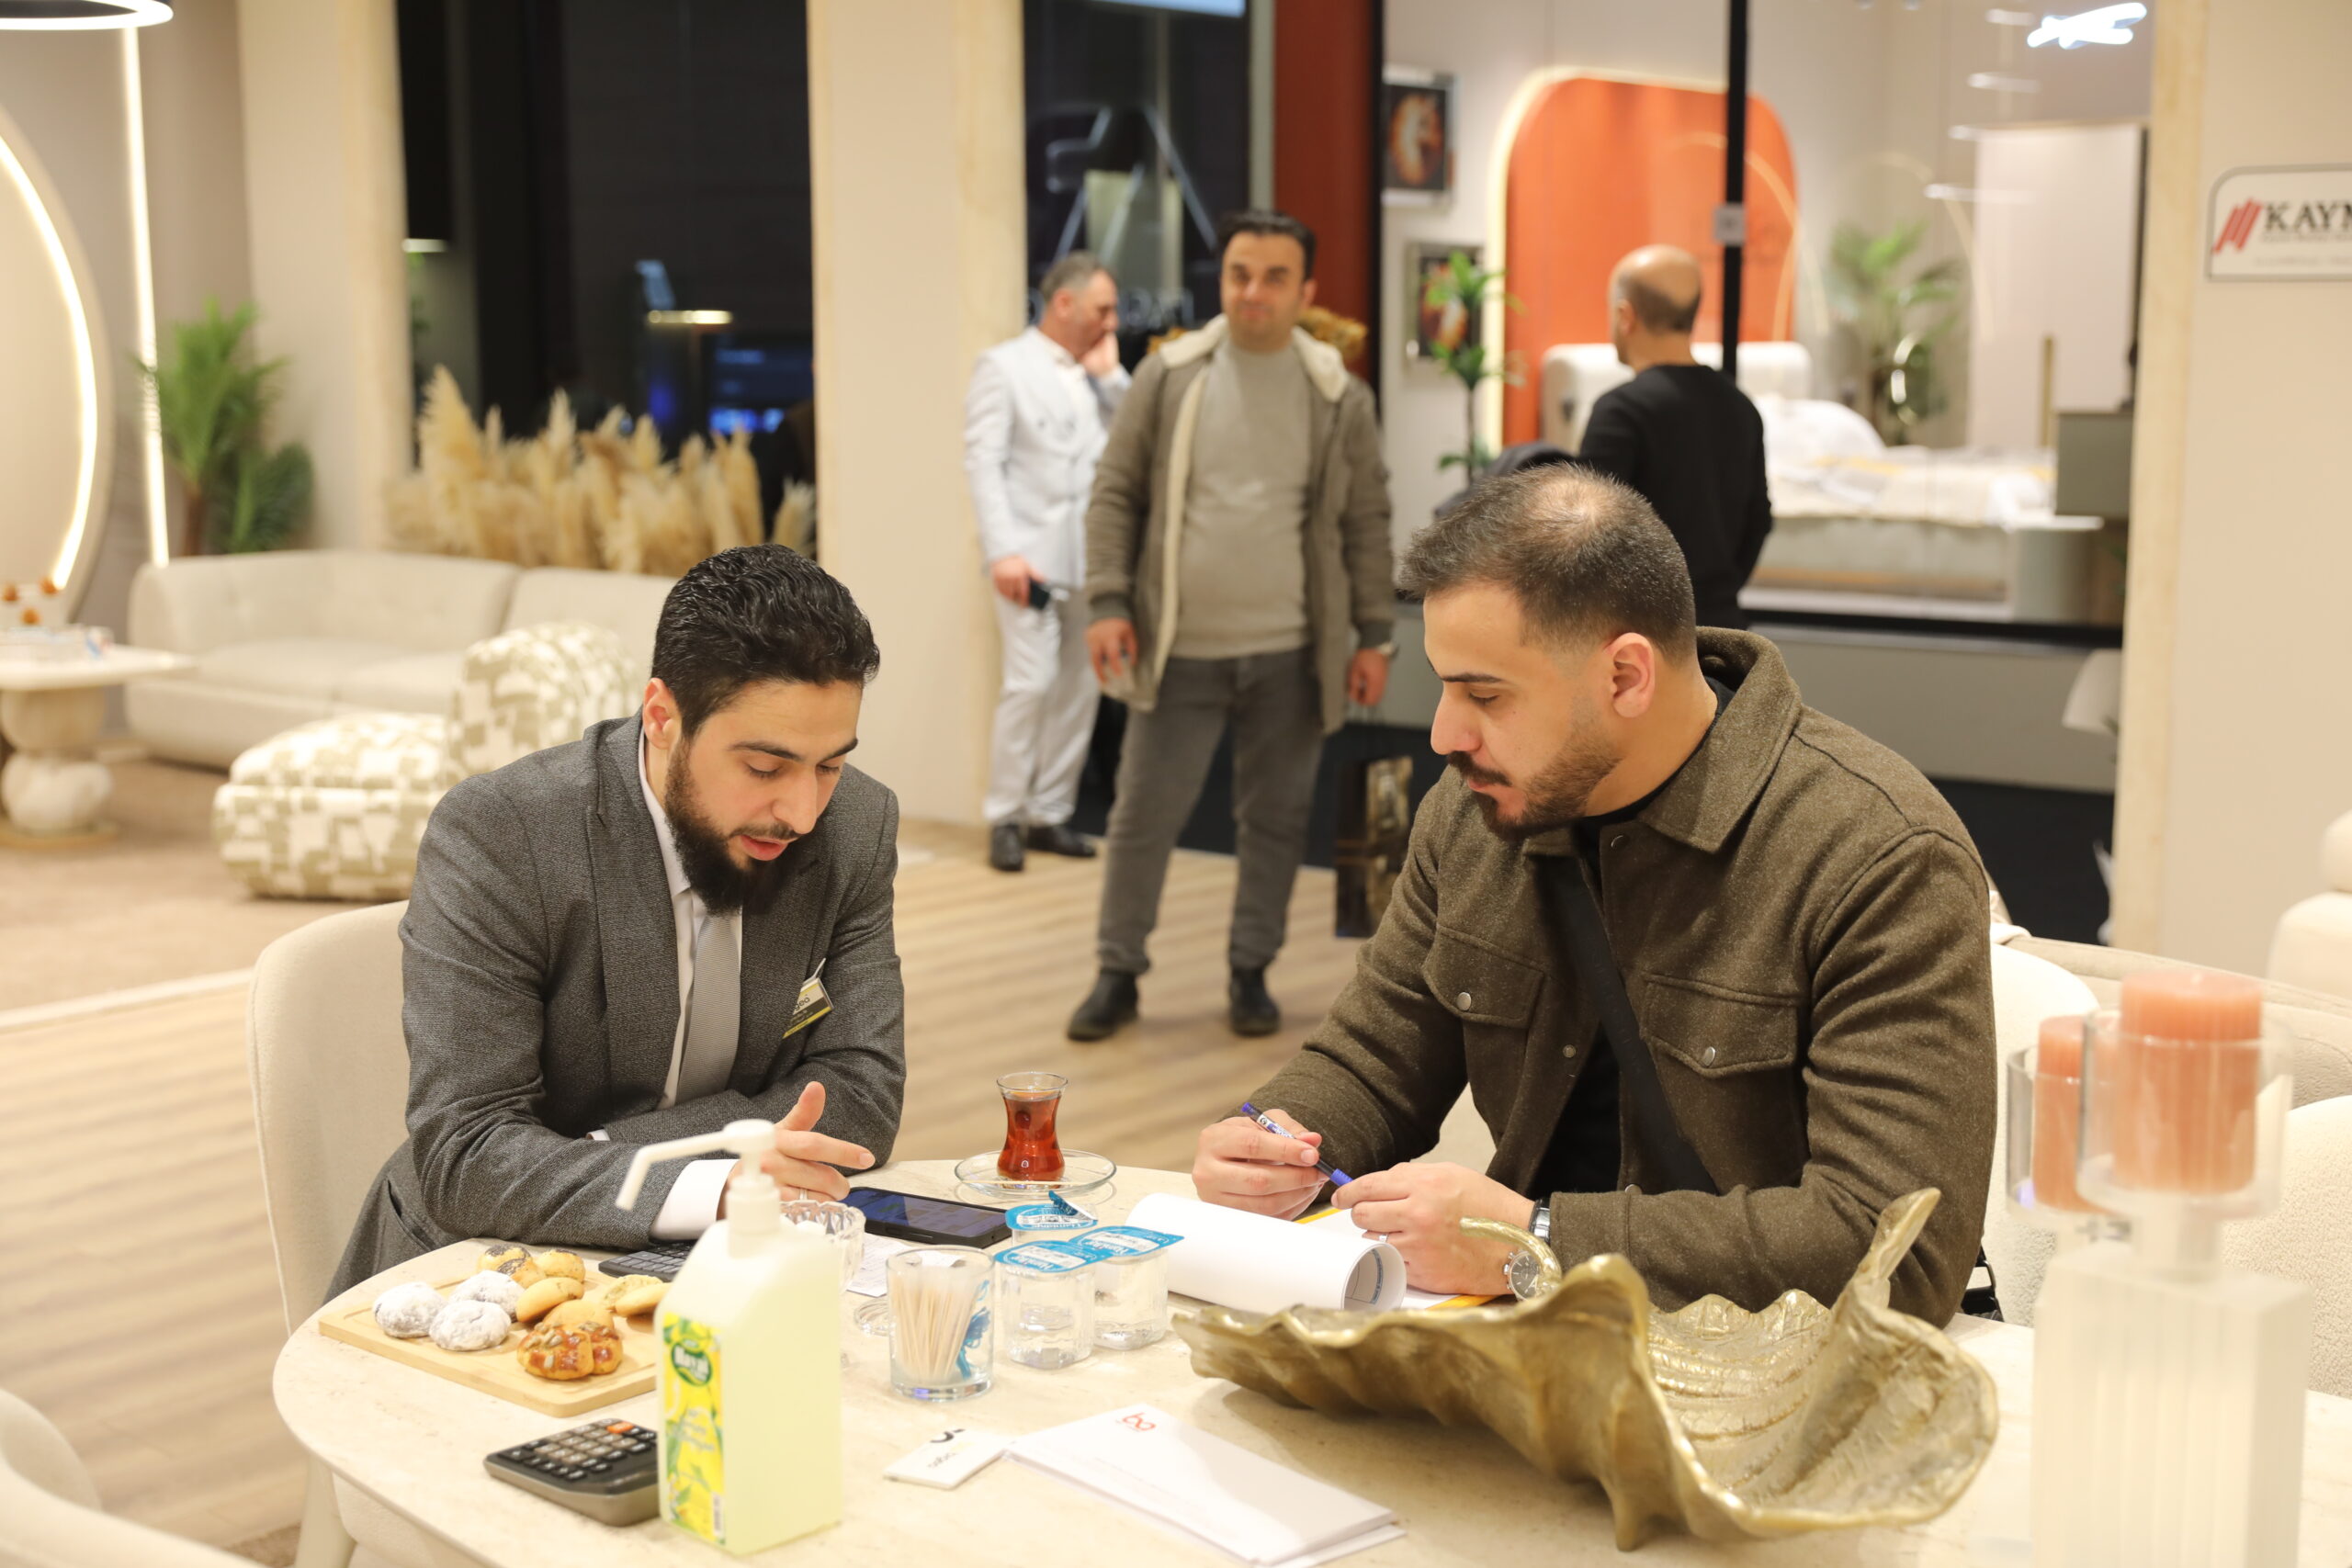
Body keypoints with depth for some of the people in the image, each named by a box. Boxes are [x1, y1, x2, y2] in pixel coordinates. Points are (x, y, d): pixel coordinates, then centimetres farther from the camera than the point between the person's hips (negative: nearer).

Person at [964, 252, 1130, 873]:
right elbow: (984, 463, -7)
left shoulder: (1097, 374, 16)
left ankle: (1050, 814, 16)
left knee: (1080, 688, 6)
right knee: (1031, 683, -13)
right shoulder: (1004, 367, 0)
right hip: (1033, 556, -6)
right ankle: (1005, 818, -1)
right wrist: (1003, 551, -17)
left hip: (1091, 558, 6)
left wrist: (1109, 375, 2)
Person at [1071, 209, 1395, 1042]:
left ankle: (1250, 973, 25)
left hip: (1291, 654, 1)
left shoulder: (1339, 397, 2)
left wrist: (1373, 635, 1)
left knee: (1275, 820, 10)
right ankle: (1118, 974, 19)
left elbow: (1367, 522, 6)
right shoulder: (1168, 377, 0)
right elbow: (1116, 495, 3)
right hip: (1180, 650, -1)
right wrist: (1108, 603, -6)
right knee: (1143, 816, 4)